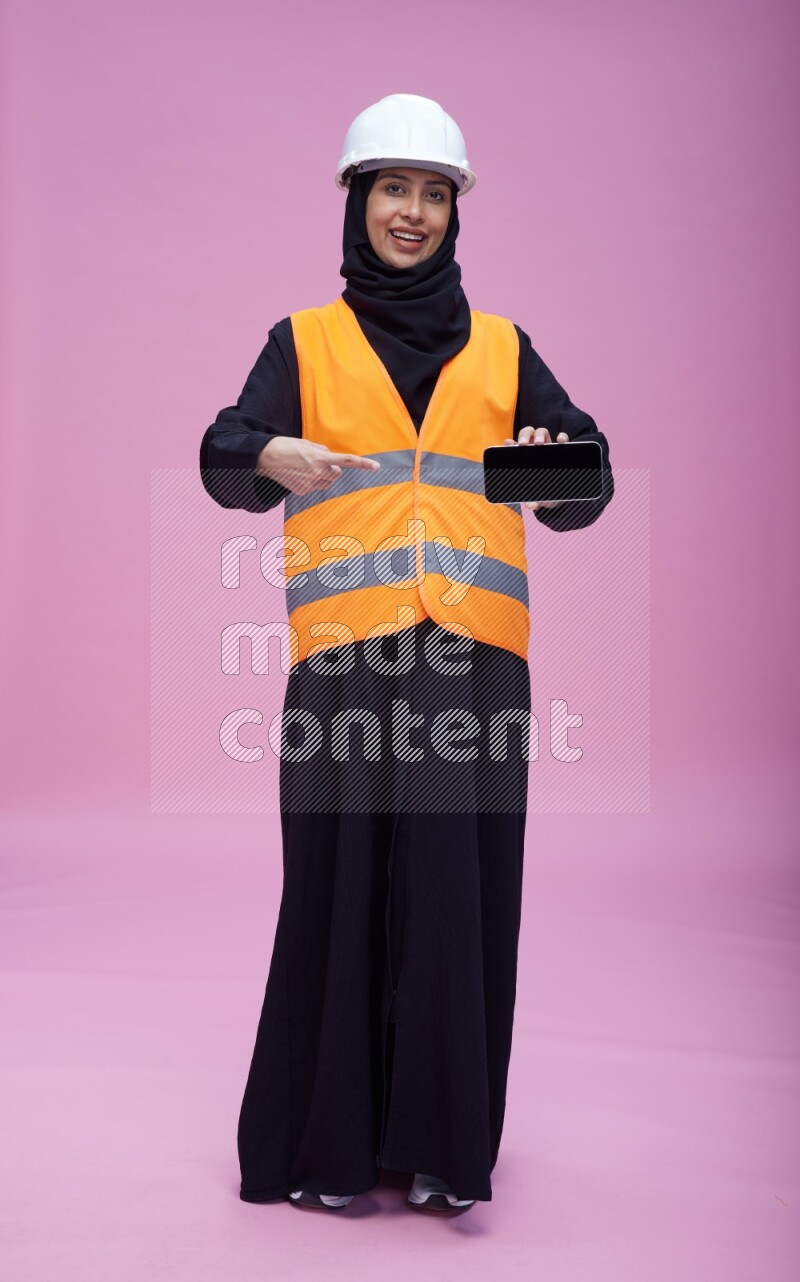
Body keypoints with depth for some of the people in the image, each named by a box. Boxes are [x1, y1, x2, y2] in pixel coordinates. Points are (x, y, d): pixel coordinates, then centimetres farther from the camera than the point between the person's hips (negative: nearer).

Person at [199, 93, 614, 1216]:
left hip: (474, 657, 2)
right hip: (345, 658, -1)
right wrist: (270, 458, -26)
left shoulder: (502, 347, 17)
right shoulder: (305, 342, 13)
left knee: (461, 893, 0)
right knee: (341, 889, -1)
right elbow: (225, 458, -3)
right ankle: (325, 1138, 13)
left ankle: (442, 1142, 12)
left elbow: (584, 487, 8)